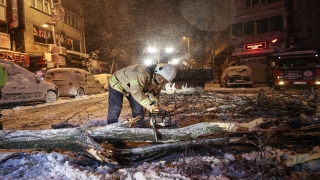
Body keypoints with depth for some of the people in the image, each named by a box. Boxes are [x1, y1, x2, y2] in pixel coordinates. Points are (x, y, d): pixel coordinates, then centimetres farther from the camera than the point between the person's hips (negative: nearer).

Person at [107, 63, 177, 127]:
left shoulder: (160, 82, -17)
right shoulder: (143, 73, -44)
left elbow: (155, 94, -6)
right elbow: (136, 92, -49)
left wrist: (156, 107, -22)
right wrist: (151, 106, -53)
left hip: (133, 88, 7)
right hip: (117, 83, -7)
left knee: (138, 107, 5)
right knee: (115, 108, -11)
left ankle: (141, 127, 20)